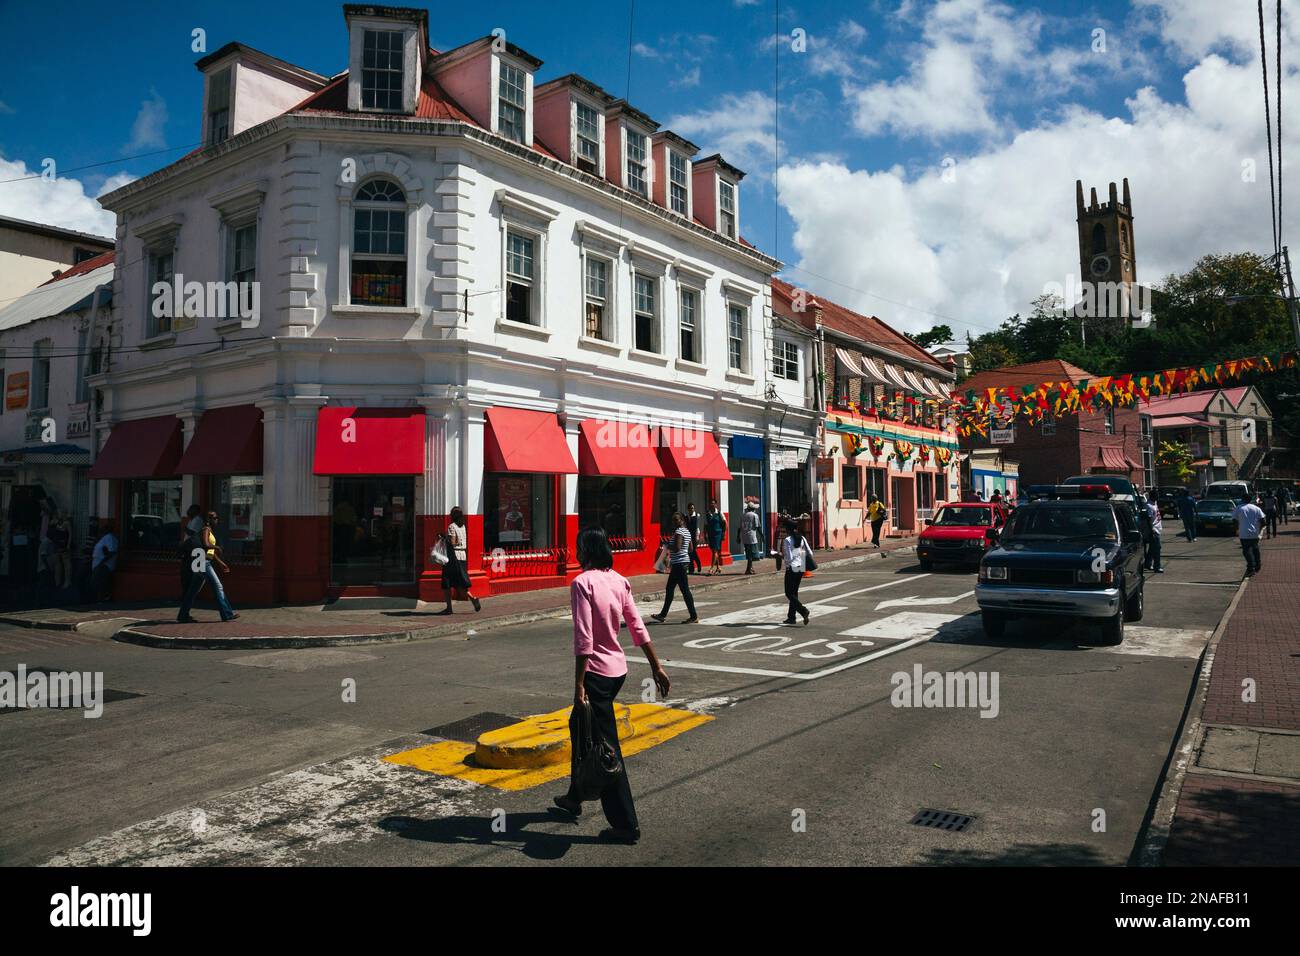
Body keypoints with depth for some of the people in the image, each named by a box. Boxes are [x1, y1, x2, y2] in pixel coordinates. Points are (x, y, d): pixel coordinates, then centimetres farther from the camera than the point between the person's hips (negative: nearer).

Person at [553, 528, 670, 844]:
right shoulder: (618, 580, 5)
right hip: (618, 669, 8)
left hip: (596, 672, -8)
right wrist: (656, 666, 11)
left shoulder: (582, 583, -16)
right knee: (579, 726, 26)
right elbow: (638, 627, 7)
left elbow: (584, 640, -21)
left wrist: (579, 685, -19)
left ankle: (626, 825, 7)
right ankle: (575, 797, 41)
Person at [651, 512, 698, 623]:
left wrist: (667, 546, -8)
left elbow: (677, 548, -26)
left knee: (685, 590, -5)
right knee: (669, 589, 15)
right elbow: (690, 549, 16)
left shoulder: (679, 532, -15)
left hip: (679, 564, -10)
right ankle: (663, 615, 21)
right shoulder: (687, 531, 14)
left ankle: (694, 617, -1)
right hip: (684, 562, 10)